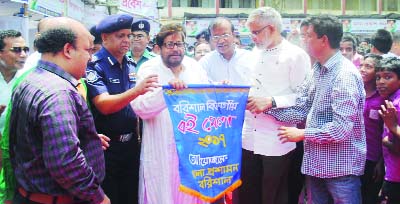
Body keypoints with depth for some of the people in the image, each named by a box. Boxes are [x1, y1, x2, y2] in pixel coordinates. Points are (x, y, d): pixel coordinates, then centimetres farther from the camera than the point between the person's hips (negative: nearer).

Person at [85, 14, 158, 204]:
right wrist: (136, 90, -37)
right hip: (106, 146, -6)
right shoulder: (94, 66, -12)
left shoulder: (131, 65, 7)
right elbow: (104, 106, -25)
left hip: (131, 143, 6)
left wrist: (137, 134, 10)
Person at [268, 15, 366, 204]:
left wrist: (302, 134, -16)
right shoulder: (318, 69, 9)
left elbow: (342, 128, -24)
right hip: (316, 164, 8)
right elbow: (300, 109, 6)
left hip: (341, 169, -8)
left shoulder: (345, 75, -19)